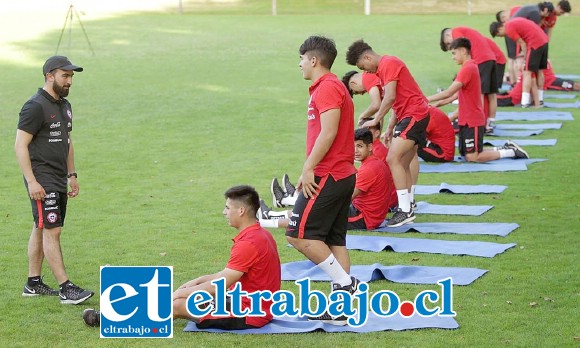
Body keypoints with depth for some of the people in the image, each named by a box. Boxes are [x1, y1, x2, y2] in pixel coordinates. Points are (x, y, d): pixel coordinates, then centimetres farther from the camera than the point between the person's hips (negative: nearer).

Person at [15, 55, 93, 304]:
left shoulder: (64, 106, 15)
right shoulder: (35, 106, -13)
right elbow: (20, 145, -16)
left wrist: (72, 174, 20)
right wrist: (31, 181, -20)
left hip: (59, 180, 9)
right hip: (41, 179, -9)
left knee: (41, 229, 13)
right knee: (52, 230, -10)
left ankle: (33, 283, 19)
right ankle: (65, 289, -12)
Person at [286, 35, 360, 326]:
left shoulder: (327, 87, -12)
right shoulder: (331, 86, 20)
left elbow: (328, 132, -22)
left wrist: (309, 168, -19)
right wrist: (310, 169, 16)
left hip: (327, 176, -10)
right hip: (343, 174, 10)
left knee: (299, 234, -9)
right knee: (334, 241, 10)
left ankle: (345, 282, -8)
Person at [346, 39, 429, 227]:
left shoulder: (388, 64, -12)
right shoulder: (385, 67, 20)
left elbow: (390, 98, -21)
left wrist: (376, 120, -13)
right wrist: (390, 129, 17)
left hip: (414, 115, -11)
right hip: (410, 115, 11)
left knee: (393, 159, -16)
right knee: (403, 165, 12)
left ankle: (405, 210, -18)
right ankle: (408, 209, 16)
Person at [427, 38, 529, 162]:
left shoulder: (467, 69, -18)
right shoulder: (471, 66, 13)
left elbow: (448, 93, -23)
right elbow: (457, 94, 16)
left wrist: (426, 99, -17)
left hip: (472, 121, -9)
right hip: (467, 119, 9)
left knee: (472, 157, -7)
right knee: (466, 154, 12)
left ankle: (510, 152, 1)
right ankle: (507, 149, 16)